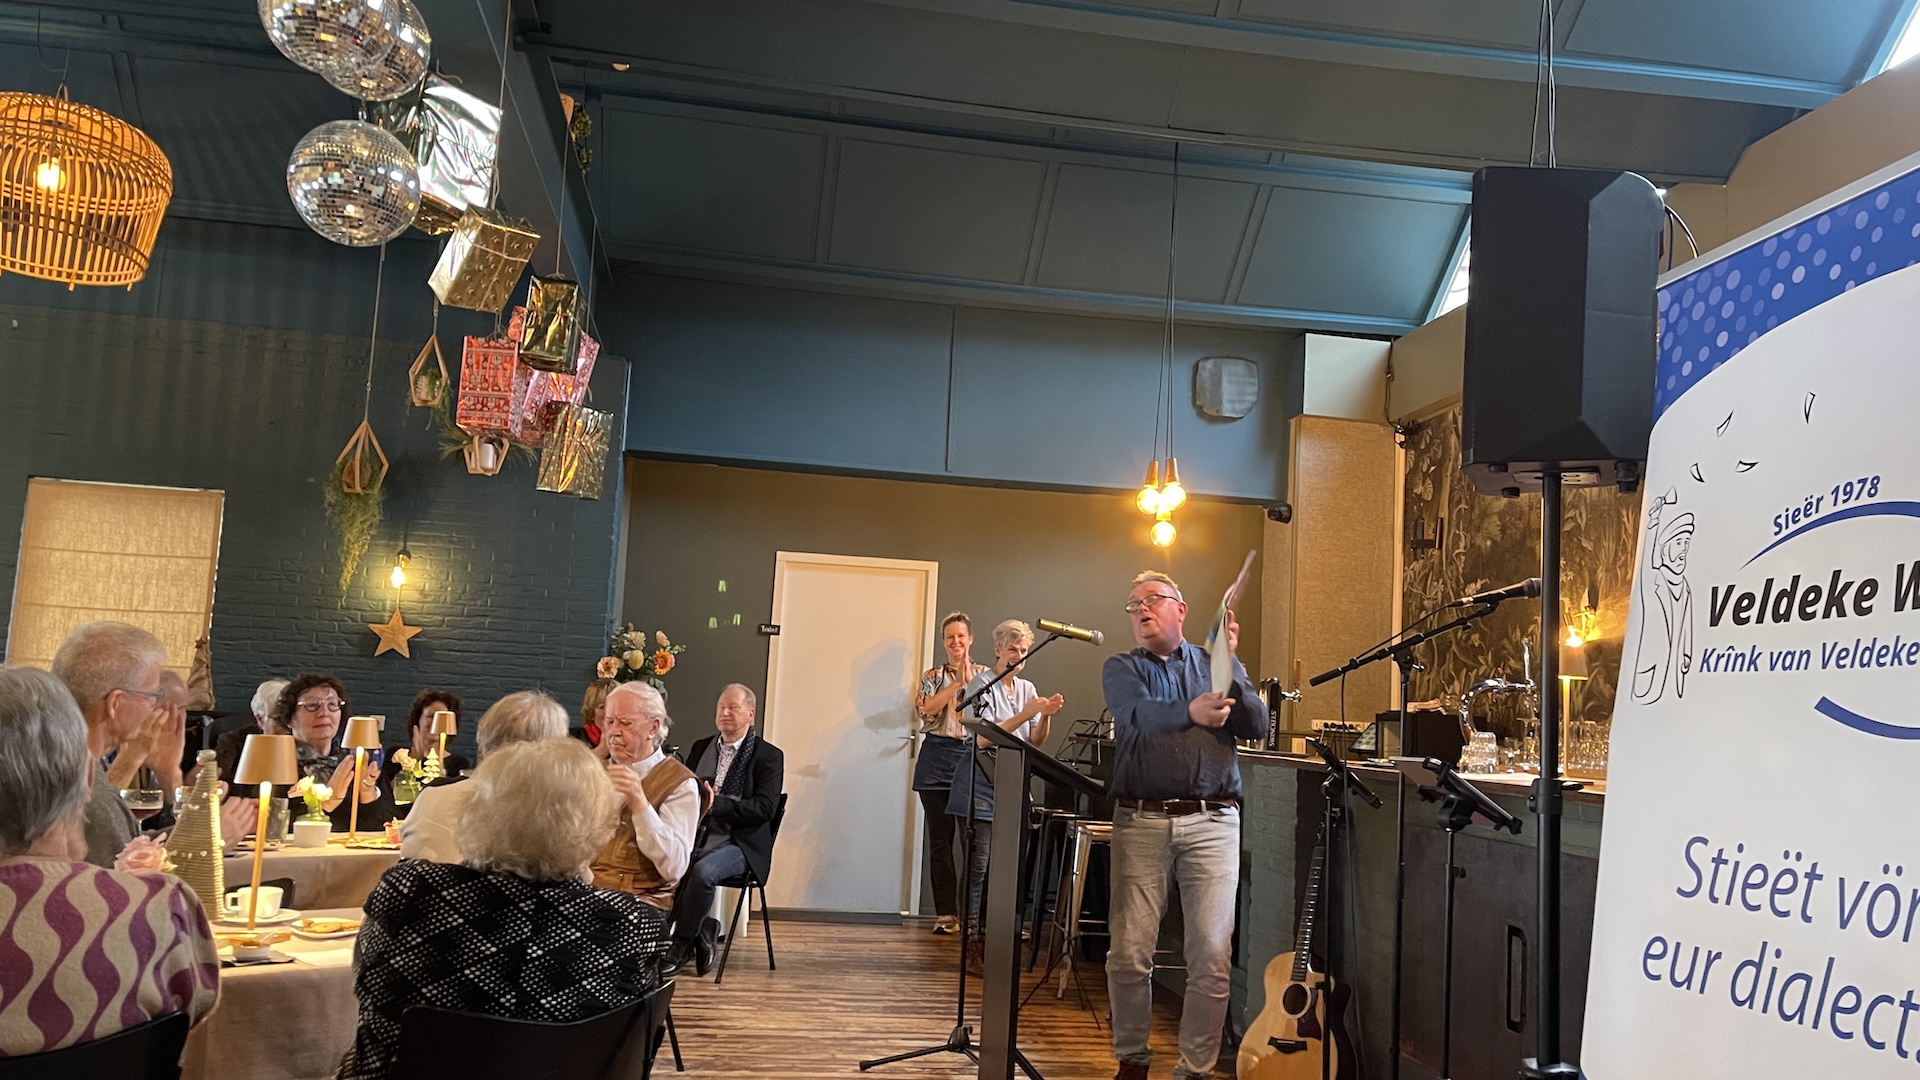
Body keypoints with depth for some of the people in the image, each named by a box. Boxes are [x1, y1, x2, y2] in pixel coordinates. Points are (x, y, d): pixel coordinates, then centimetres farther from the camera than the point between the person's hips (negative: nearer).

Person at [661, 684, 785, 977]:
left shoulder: (769, 756, 0)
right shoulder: (700, 748, 18)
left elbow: (764, 808, -11)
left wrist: (716, 803, -21)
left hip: (738, 842, -5)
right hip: (695, 835, 5)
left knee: (702, 871, -33)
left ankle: (682, 945, -13)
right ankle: (702, 930, -10)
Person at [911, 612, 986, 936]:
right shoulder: (932, 676, 12)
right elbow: (926, 709, -6)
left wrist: (970, 681, -12)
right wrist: (957, 683, -10)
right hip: (937, 759, 1)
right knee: (940, 840, 2)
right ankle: (946, 914, 7)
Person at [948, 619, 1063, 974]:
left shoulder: (1027, 689, 15)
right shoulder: (983, 685, -3)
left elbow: (1034, 743, 13)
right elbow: (984, 737, -14)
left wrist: (1046, 716, -5)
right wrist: (1025, 714, -19)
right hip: (981, 790, -6)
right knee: (978, 867, -6)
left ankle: (991, 943, 13)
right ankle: (971, 947, -1)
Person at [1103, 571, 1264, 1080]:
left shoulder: (1215, 665, 14)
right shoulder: (1121, 668, 10)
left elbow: (1256, 726, 1)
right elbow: (1138, 714, -13)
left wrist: (1230, 664, -12)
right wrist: (1190, 712, -33)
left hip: (1212, 823, 1)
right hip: (1141, 821, 0)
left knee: (1213, 957, -3)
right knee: (1129, 955, -1)